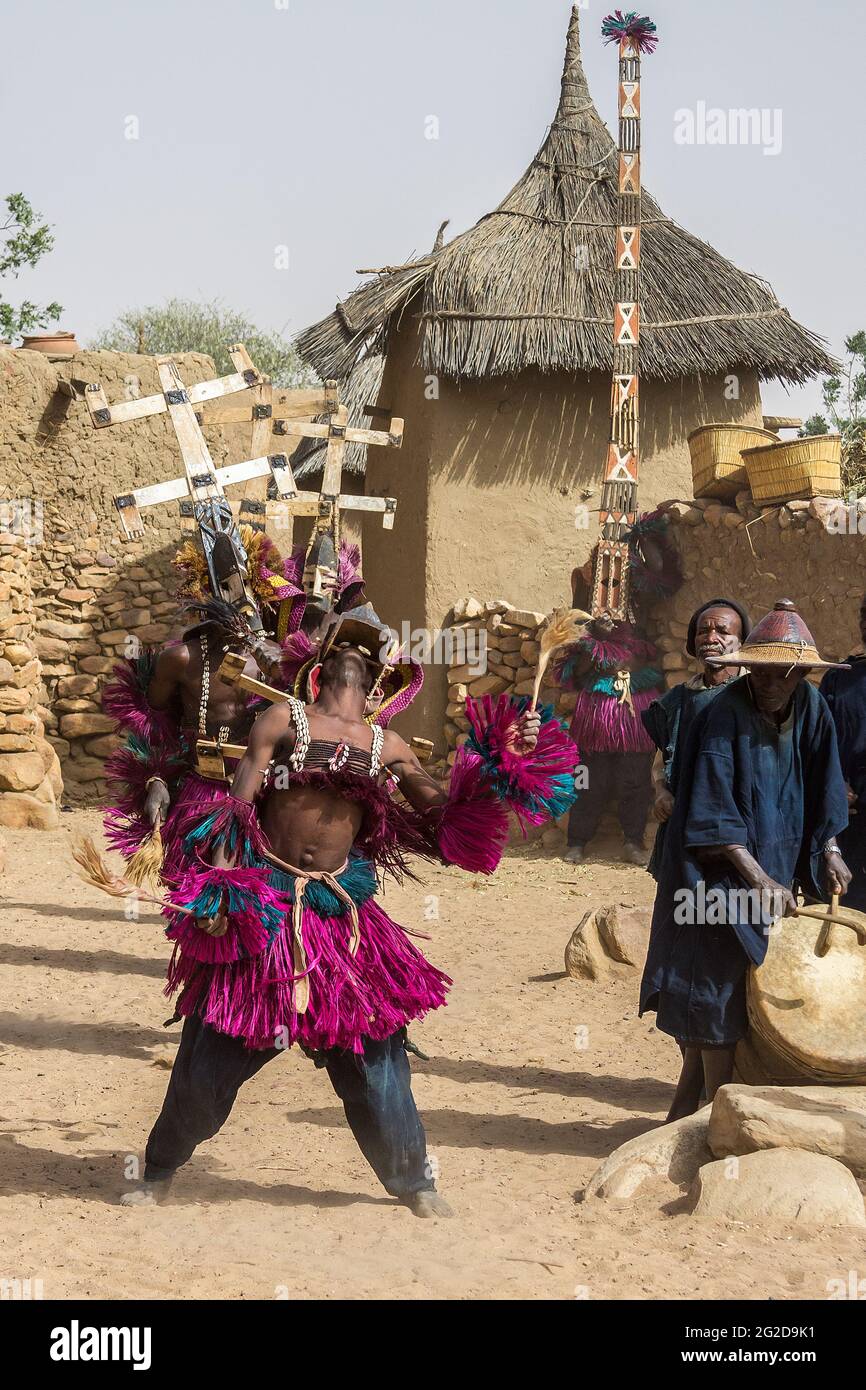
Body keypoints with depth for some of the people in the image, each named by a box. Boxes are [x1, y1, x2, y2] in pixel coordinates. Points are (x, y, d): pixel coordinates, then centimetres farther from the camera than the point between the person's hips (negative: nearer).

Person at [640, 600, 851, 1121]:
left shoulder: (811, 709, -1)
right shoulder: (725, 715, -18)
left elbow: (821, 793, 11)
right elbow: (712, 819, -19)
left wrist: (830, 851, 0)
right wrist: (758, 879, -22)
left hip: (777, 869, 6)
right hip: (722, 876, -5)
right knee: (720, 986, -5)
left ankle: (688, 1107, 20)